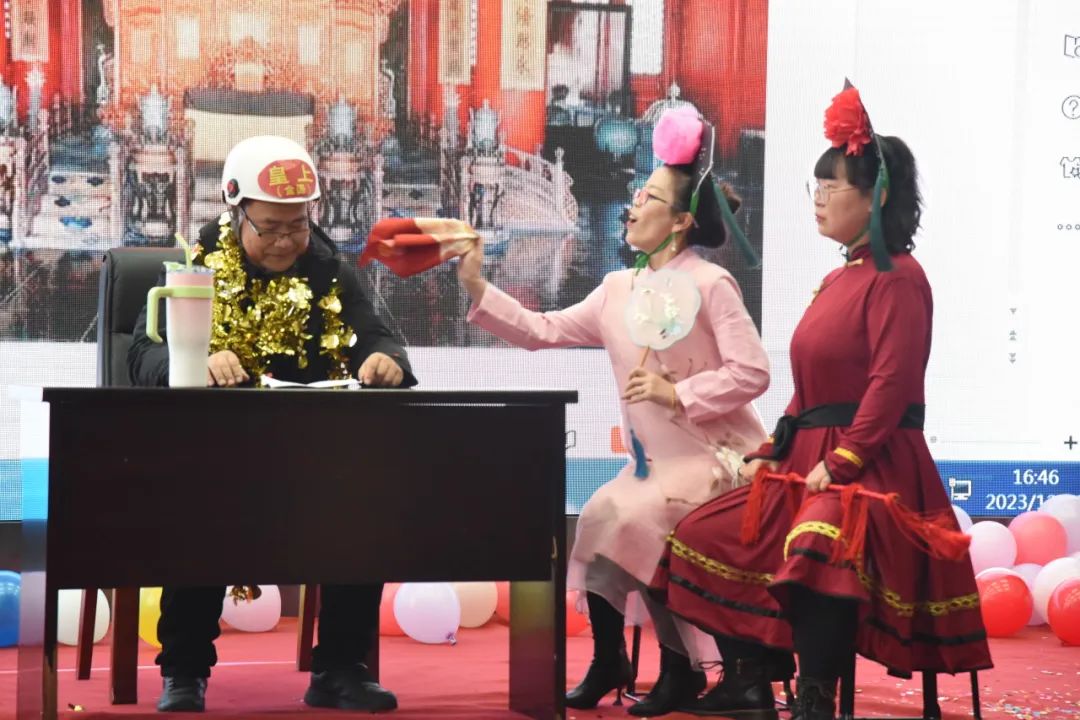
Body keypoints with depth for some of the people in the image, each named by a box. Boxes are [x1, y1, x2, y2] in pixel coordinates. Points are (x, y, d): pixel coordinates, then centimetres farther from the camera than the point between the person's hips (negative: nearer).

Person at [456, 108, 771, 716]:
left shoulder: (710, 285, -13)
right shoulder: (618, 289, 8)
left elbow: (753, 373, -18)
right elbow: (544, 330, 4)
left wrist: (678, 394, -23)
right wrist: (478, 288, -3)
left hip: (713, 456, -7)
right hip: (654, 459, 7)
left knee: (631, 519, -24)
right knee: (601, 517, -13)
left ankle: (682, 667, -8)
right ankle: (609, 661, 5)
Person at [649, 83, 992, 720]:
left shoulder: (896, 277, -11)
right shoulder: (839, 279, 17)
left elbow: (891, 382, -20)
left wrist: (842, 462, -24)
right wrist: (774, 451, 10)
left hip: (873, 466, -10)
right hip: (813, 458, 10)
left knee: (820, 549, -38)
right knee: (712, 537, 10)